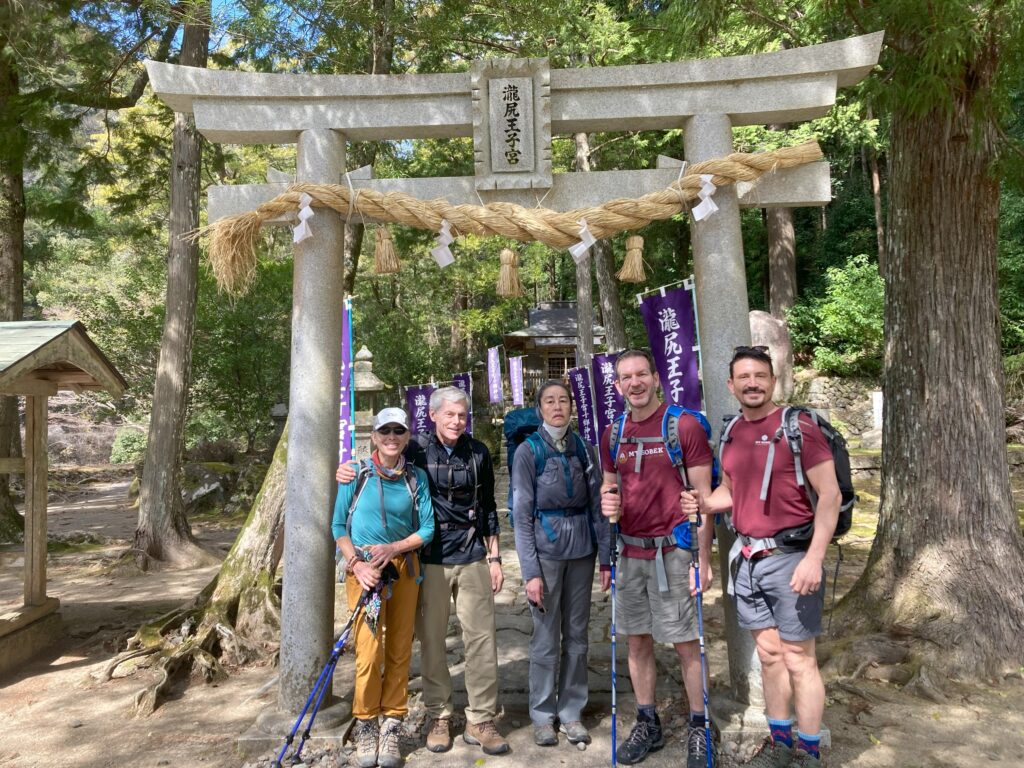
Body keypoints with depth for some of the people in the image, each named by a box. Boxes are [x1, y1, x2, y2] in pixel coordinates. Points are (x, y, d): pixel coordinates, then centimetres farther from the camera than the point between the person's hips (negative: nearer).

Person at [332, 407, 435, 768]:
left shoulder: (416, 478, 3)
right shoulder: (356, 474, -2)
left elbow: (427, 528, 2)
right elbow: (339, 526, 1)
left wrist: (393, 548, -12)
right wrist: (356, 564, -11)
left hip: (403, 567, 2)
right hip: (363, 569, -2)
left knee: (400, 649, 6)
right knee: (369, 648, -8)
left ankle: (391, 726, 20)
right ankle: (365, 726, 11)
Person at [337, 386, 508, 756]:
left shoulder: (478, 453, 5)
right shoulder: (417, 451, -2)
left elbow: (488, 507, 12)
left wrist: (494, 557, 11)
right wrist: (349, 470, -17)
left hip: (473, 558, 2)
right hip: (430, 560, -1)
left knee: (482, 638, 3)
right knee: (432, 640, 6)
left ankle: (480, 720, 16)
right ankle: (439, 716, 24)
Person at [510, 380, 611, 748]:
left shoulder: (581, 448, 6)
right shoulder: (528, 450, -5)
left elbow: (597, 504, 6)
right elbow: (521, 515, -7)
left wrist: (606, 557, 3)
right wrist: (530, 571, -12)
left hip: (582, 551, 4)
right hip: (546, 551, -3)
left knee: (577, 635, 11)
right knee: (546, 638, 4)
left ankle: (571, 712, 26)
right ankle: (543, 715, 21)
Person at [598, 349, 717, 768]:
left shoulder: (685, 426, -9)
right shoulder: (613, 433, 6)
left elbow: (703, 495, -9)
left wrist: (703, 560, -12)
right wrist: (607, 501, -8)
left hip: (672, 551, -5)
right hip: (629, 553, 5)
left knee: (686, 645, 5)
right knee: (637, 642, 14)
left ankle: (698, 729, 24)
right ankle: (647, 725, 31)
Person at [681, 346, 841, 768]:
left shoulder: (797, 427, -10)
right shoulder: (731, 434, 8)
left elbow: (830, 495, -12)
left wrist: (814, 557, -18)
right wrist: (706, 503, -2)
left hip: (790, 557, -6)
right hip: (747, 557, 6)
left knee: (798, 660, 3)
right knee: (769, 654, 16)